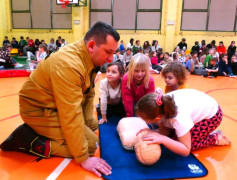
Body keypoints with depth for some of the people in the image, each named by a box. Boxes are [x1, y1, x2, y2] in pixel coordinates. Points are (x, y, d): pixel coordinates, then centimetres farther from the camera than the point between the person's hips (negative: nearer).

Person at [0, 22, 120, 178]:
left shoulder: (89, 58, -3)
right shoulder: (68, 65, -32)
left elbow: (88, 94, 4)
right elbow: (71, 116, -34)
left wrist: (89, 123, -3)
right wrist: (83, 158, -29)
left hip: (57, 106, 10)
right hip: (40, 110, -9)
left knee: (93, 126, 18)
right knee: (91, 144, -13)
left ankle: (41, 132, 14)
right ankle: (29, 140, -7)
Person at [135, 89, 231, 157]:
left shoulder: (178, 118, -40)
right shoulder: (161, 104, -23)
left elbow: (186, 151, -31)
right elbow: (164, 129, -11)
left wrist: (162, 139, -43)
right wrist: (152, 132, -30)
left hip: (211, 116, -7)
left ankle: (215, 138, 2)